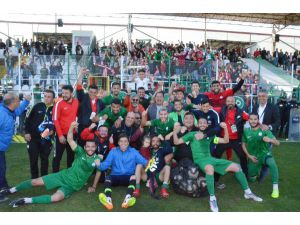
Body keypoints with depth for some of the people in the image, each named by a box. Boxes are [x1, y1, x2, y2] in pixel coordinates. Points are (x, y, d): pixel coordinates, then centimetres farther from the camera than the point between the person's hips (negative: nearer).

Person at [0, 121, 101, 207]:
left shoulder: (96, 159, -8)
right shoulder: (80, 152, -6)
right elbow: (70, 140, -14)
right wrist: (72, 127, -32)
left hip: (72, 185, -2)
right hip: (64, 175, 2)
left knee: (56, 198, -30)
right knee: (36, 182, -3)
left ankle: (26, 200, -19)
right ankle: (12, 190, 21)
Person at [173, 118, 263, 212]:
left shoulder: (209, 136, 18)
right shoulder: (192, 134, 6)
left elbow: (225, 141, 16)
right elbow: (176, 142, 1)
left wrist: (225, 128, 2)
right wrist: (175, 132, -18)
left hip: (210, 159, 6)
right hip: (200, 160, -6)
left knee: (236, 166, -3)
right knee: (210, 168, -43)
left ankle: (248, 193, 13)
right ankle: (212, 198, -29)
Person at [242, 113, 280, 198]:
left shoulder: (264, 130, -14)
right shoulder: (246, 131, -6)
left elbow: (277, 143, -18)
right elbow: (243, 144, 6)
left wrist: (270, 140, -41)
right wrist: (249, 155, -7)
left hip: (265, 154, -3)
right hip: (253, 157, 3)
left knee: (272, 164, -37)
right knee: (252, 179, 12)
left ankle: (275, 188, -23)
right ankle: (259, 168, 44)